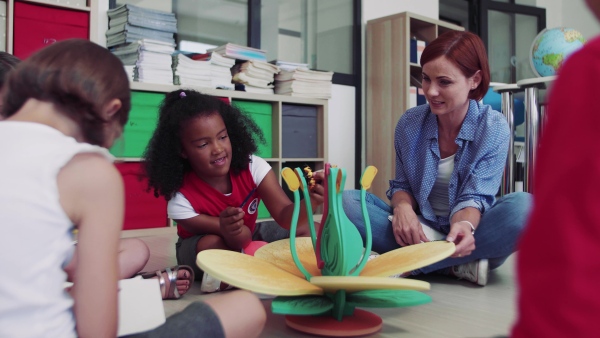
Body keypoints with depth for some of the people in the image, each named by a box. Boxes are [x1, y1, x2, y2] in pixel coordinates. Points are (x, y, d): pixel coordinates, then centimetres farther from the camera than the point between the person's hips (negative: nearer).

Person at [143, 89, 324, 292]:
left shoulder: (253, 167, -22)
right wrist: (229, 232, -55)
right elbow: (241, 236, -29)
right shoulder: (181, 198, -28)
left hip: (247, 243, 4)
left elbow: (285, 216, -28)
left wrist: (307, 203, -52)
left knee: (309, 230, -14)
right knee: (211, 243, -39)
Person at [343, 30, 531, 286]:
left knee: (524, 207, -33)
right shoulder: (409, 123, -2)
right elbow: (402, 186, 4)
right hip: (419, 230, 2)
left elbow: (474, 197, -14)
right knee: (347, 202, -21)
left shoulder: (494, 129, -9)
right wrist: (402, 207, -21)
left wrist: (465, 224, -39)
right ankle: (459, 266, -26)